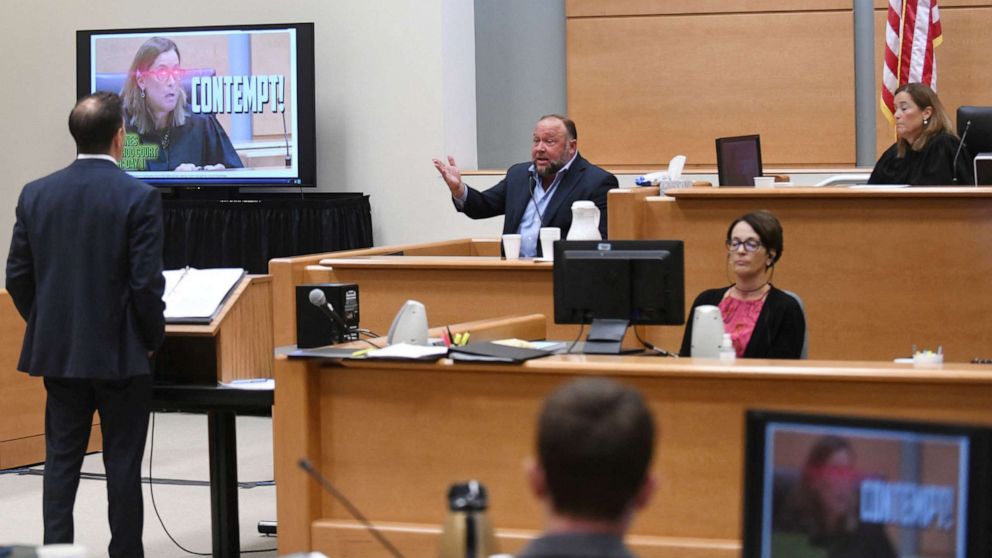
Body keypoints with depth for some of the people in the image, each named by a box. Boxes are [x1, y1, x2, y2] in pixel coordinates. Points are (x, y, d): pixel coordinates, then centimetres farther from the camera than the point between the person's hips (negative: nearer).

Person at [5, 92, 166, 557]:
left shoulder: (36, 195, 0)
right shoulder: (139, 198, -13)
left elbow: (17, 277, 3)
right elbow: (146, 283, -14)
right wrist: (153, 339, 1)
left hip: (57, 351, 4)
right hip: (120, 353, -4)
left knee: (61, 459, 9)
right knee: (123, 463, 4)